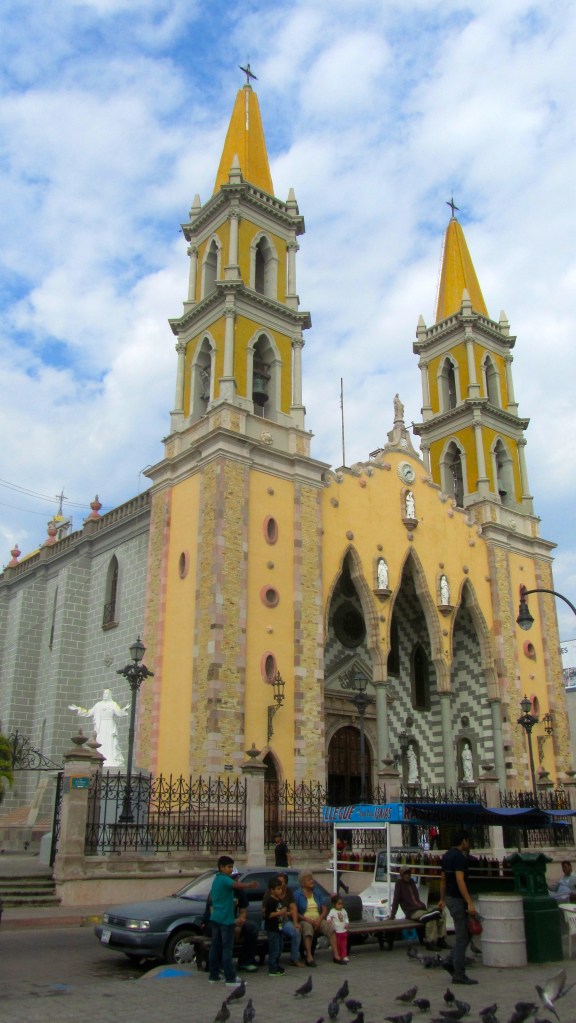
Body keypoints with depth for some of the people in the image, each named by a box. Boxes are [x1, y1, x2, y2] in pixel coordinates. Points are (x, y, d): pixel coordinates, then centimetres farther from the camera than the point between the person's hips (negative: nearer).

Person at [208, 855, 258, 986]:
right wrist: (249, 884, -49)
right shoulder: (224, 879, -14)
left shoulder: (216, 880, 15)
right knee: (227, 948, -6)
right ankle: (230, 978, -4)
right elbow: (236, 885, -35)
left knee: (215, 947, 11)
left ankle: (213, 976, 16)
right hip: (226, 919, -9)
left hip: (215, 918, 9)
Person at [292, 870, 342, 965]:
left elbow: (325, 909, 10)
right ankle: (309, 957, -42)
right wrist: (308, 920, -18)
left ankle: (335, 955, -25)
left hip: (318, 920, 4)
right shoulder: (297, 894, -1)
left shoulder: (317, 892, 13)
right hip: (304, 921, -4)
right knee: (308, 928, -37)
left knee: (330, 928, -24)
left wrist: (319, 919, -9)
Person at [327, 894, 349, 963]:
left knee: (344, 944, 9)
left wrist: (347, 923, 0)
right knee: (337, 944, 2)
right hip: (336, 931, -5)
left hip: (344, 931, 5)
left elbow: (346, 918, 16)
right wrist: (329, 920, -34)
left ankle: (344, 956, 17)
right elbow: (329, 917, -13)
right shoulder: (332, 911, -8)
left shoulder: (344, 911, 8)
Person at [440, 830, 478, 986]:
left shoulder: (446, 856, 12)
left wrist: (442, 899, 23)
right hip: (458, 899, -9)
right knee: (462, 937, -2)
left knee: (463, 934, 17)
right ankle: (459, 974, 2)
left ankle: (450, 961, 15)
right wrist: (469, 903, -25)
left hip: (450, 897, 9)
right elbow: (460, 880, -25)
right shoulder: (459, 856, -18)